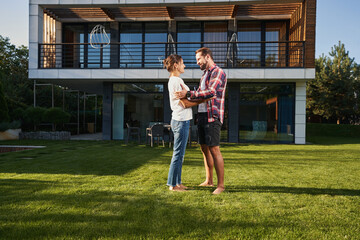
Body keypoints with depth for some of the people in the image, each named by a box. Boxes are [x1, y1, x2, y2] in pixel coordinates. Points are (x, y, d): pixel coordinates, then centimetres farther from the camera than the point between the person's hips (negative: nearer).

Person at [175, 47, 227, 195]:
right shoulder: (204, 74, 21)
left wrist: (188, 94, -22)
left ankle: (220, 184, -1)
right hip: (201, 115, 9)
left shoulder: (218, 72, -7)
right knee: (204, 148, 11)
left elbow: (211, 92, -22)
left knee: (214, 149, -9)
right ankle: (209, 180, 22)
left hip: (212, 116, -9)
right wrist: (187, 96, 7)